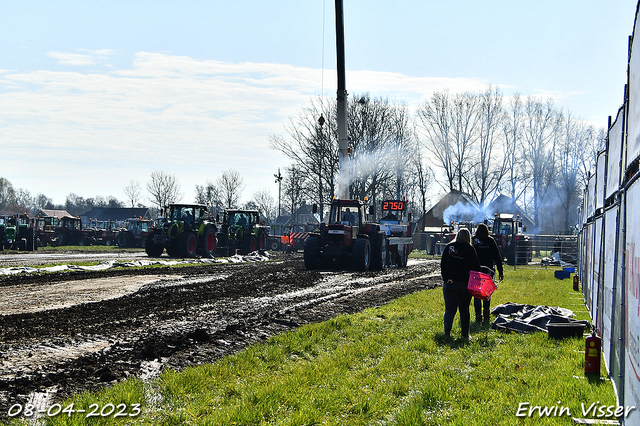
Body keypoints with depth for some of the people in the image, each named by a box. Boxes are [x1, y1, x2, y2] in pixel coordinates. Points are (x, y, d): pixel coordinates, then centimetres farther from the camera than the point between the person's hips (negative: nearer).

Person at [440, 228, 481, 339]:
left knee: (449, 309, 0)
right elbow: (476, 266, -4)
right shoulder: (470, 249, -4)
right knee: (464, 309, 12)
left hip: (449, 283, 1)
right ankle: (465, 334, 14)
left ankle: (447, 331, -18)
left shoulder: (449, 247, 6)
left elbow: (442, 264, 11)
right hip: (465, 283, -1)